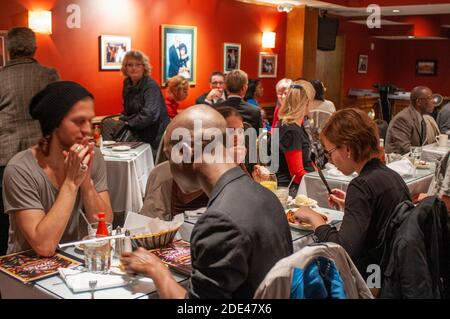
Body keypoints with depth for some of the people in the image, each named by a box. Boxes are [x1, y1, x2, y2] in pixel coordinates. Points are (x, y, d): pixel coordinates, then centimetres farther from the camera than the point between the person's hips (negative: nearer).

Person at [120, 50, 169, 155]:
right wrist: (122, 119, -1)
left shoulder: (150, 86, -16)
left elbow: (150, 114, -27)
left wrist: (129, 123, -19)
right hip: (138, 137, 7)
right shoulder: (128, 84, 7)